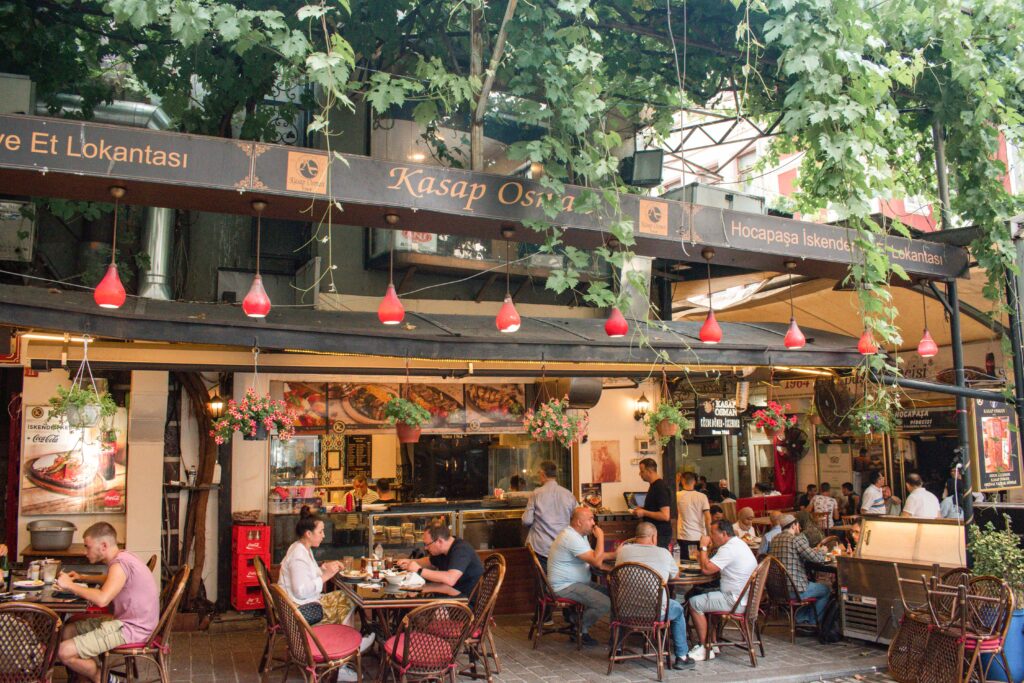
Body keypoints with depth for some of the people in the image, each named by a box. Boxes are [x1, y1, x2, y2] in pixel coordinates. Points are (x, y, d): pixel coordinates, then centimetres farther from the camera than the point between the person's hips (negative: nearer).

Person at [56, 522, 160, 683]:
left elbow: (102, 599, -34)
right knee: (67, 632, 16)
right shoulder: (121, 558, 12)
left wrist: (70, 585, -20)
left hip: (132, 629, -11)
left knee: (64, 652, -14)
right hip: (127, 622, 11)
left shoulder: (120, 564, -19)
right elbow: (110, 582, 36)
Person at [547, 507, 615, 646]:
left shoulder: (578, 535, 12)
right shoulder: (571, 538, -23)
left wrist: (615, 554, 9)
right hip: (565, 587, -11)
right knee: (605, 603, -21)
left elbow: (593, 555, 22)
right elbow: (597, 562, -26)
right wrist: (600, 537, -17)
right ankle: (580, 630, 0)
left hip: (577, 583, 11)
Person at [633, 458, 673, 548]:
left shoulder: (660, 487, -18)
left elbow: (665, 516, -24)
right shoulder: (653, 486, 13)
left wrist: (644, 513, -16)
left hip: (660, 535, -10)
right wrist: (642, 509, 11)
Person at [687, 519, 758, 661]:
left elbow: (706, 570, -22)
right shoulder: (739, 544, 14)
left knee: (694, 603, -8)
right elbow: (714, 568, 20)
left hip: (736, 601, -11)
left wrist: (703, 547, -10)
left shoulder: (729, 549, -20)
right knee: (705, 597, 22)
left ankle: (704, 648, 0)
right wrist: (703, 558, 5)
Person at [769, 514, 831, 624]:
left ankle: (800, 619, 34)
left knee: (812, 583, 34)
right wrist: (822, 551, 5)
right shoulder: (796, 539, -16)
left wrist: (816, 551, 18)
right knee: (826, 590, 14)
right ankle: (812, 623, 21)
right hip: (794, 589, -8)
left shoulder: (775, 539, 8)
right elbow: (815, 557, -18)